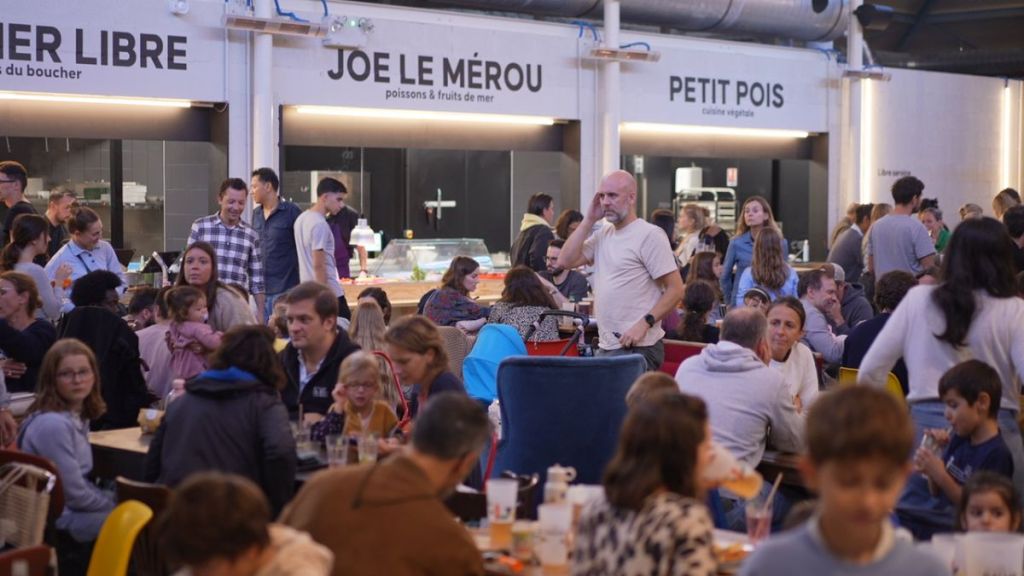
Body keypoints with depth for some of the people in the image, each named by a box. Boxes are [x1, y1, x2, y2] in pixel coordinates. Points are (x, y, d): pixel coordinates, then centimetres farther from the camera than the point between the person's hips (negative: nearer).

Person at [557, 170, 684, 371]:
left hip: (637, 348, -8)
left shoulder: (649, 235, -10)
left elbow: (675, 289, -12)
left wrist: (644, 323, -21)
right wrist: (589, 220, 4)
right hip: (606, 346, 8)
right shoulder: (603, 234, 14)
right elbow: (565, 261, 7)